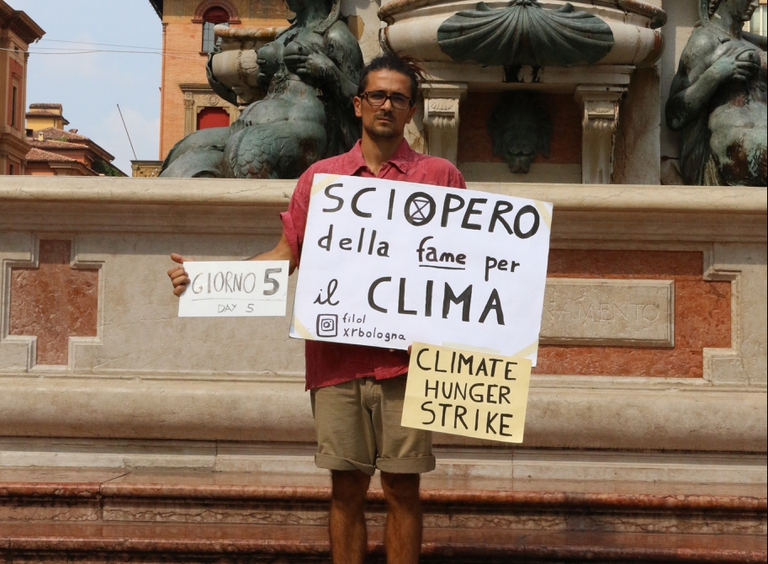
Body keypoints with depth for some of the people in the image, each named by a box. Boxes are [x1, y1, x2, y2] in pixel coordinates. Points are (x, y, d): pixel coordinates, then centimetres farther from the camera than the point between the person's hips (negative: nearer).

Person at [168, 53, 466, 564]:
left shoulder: (440, 176, 8)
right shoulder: (320, 177, 13)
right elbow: (286, 254, 13)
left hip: (405, 357, -1)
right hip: (336, 357, 2)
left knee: (402, 487, 2)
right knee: (346, 487, 6)